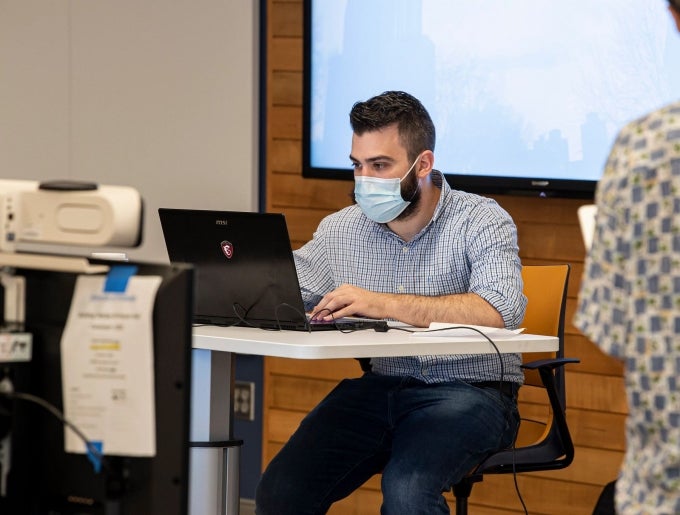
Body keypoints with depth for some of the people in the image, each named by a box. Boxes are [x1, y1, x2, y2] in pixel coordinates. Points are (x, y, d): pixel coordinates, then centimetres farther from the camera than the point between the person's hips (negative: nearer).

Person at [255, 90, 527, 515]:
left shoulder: (481, 221, -8)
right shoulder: (341, 229, 8)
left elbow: (499, 312, -25)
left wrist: (383, 304, -29)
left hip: (466, 391, -5)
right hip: (380, 386, 5)